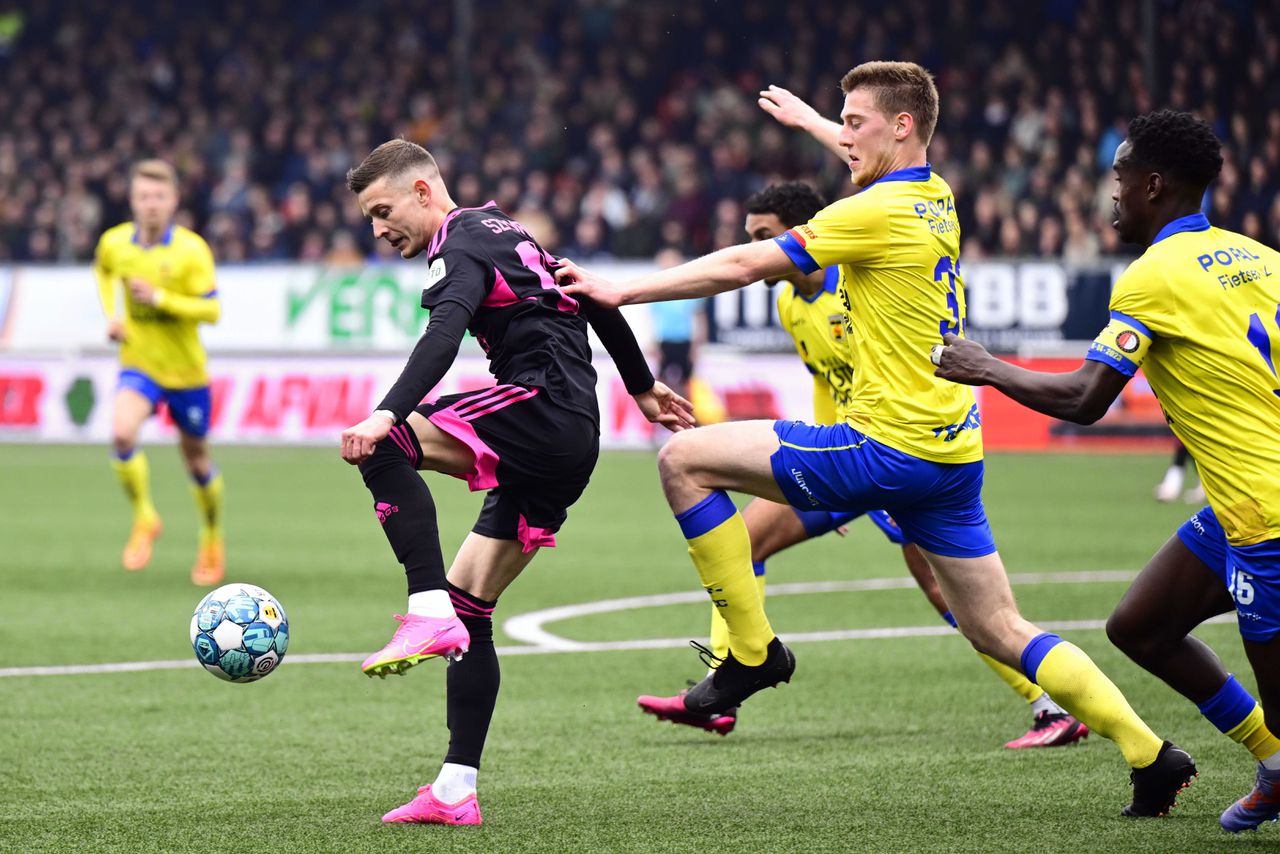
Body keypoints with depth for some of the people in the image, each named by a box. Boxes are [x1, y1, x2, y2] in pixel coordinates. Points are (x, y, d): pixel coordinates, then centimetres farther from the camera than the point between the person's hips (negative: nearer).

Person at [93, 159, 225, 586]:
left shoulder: (192, 249, -16)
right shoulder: (114, 242, -5)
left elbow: (212, 310, -19)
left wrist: (159, 298, -29)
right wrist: (111, 314, 5)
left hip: (185, 370, -2)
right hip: (138, 366, 2)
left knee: (197, 459, 11)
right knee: (122, 434, -26)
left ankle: (212, 540, 35)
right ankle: (144, 519, -6)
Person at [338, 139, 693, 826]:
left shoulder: (461, 246, -5)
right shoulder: (502, 230, 25)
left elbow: (445, 335, -25)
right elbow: (591, 297, 34)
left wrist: (387, 415, -39)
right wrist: (641, 386, 47)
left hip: (542, 407, -10)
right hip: (572, 446, 10)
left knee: (383, 447, -24)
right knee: (468, 607, 8)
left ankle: (430, 614, -33)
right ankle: (456, 792, 5)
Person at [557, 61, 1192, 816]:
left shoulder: (880, 212, -13)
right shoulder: (936, 199, 11)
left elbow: (742, 266, -13)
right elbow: (882, 161, 38)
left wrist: (620, 292, -6)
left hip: (888, 445, -9)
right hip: (954, 450, 9)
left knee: (685, 460, -5)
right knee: (1001, 634, 14)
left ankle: (752, 650, 0)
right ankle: (1152, 755, 9)